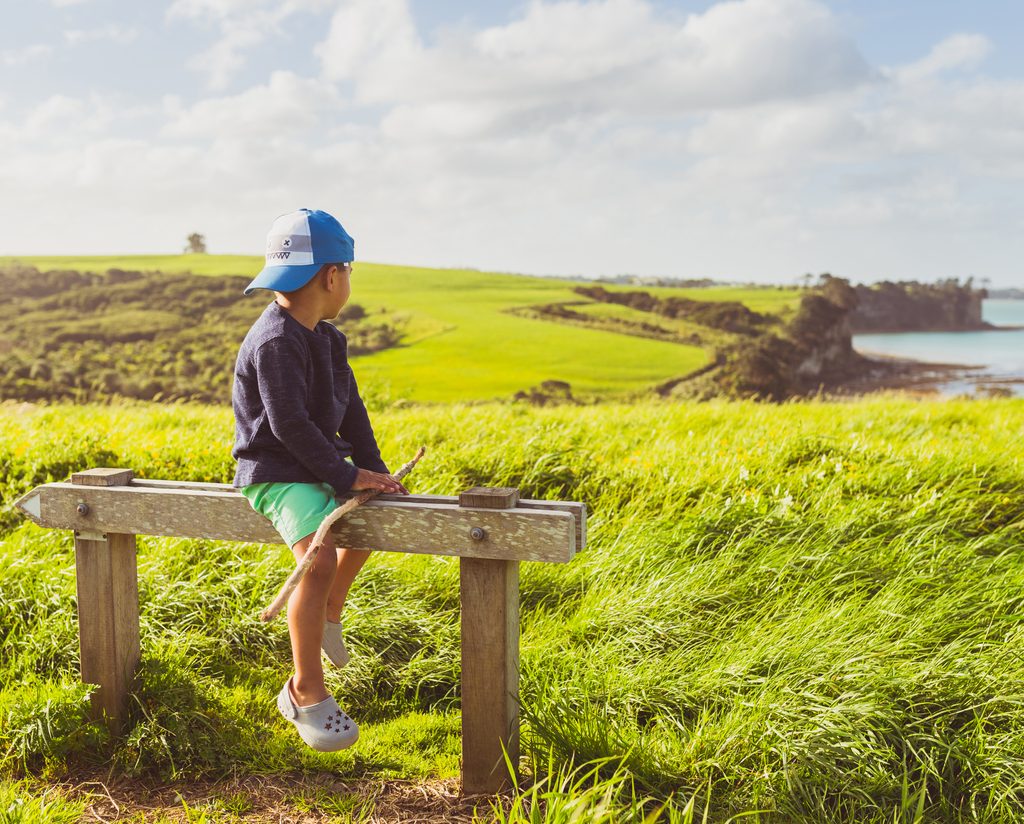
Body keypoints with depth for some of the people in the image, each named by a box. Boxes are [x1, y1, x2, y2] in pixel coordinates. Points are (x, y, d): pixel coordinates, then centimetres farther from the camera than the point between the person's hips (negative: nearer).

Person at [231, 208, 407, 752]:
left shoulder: (326, 338, 10)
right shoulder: (275, 342, -21)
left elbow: (350, 408, 11)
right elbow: (289, 424, -25)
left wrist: (373, 470, 1)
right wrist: (347, 476, -22)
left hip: (319, 466, 10)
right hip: (276, 474, -10)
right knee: (320, 561, -28)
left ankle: (329, 615, 43)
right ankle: (306, 692, -15)